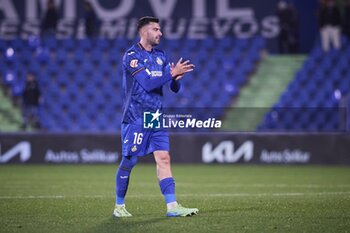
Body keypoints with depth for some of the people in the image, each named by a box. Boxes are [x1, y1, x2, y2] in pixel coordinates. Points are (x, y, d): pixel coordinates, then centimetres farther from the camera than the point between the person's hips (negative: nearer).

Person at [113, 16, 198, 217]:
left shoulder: (160, 56, 12)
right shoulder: (131, 56, -10)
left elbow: (174, 88, 12)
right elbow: (148, 83, -21)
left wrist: (176, 78, -11)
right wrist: (173, 73, -23)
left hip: (157, 117, 6)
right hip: (136, 117, -6)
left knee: (164, 158, -4)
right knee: (129, 162, 1)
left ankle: (172, 206, -9)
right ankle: (119, 206, 14)